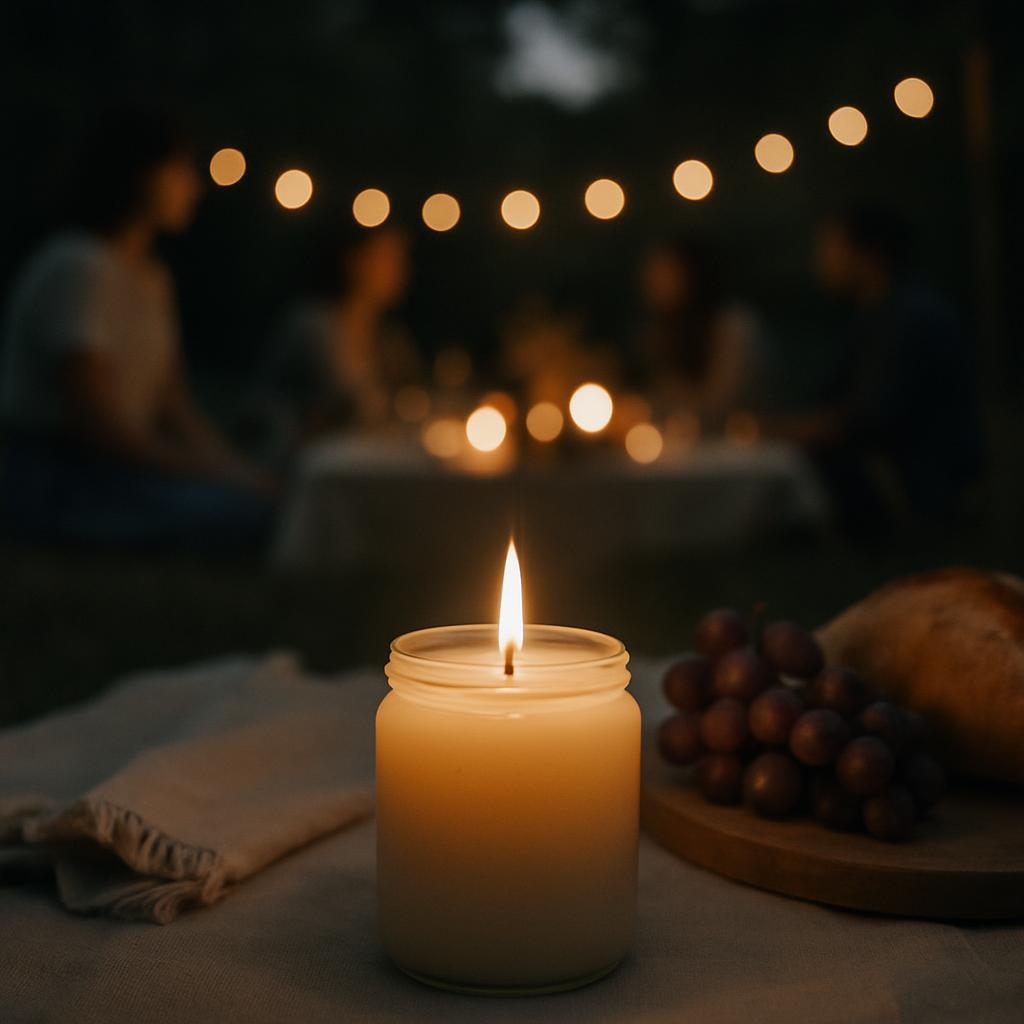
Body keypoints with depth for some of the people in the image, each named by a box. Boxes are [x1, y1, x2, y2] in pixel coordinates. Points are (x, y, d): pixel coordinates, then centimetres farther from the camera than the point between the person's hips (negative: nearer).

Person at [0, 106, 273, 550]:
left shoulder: (150, 277, 16)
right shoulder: (76, 269, -13)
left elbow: (177, 410, 12)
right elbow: (98, 426, -19)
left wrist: (238, 471, -5)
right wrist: (216, 476, -17)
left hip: (120, 472, 9)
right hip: (56, 483, -9)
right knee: (248, 511, -30)